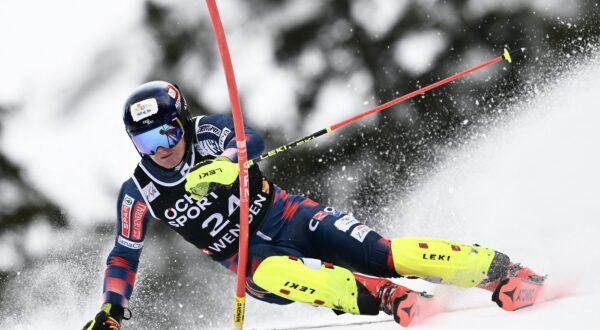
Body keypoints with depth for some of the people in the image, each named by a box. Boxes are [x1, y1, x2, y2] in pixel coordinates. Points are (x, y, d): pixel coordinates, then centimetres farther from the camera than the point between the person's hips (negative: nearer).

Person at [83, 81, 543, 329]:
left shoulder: (209, 133, -8)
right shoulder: (140, 194, -2)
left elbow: (253, 141, -29)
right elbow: (124, 256, 8)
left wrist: (224, 162, -50)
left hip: (288, 218, 0)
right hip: (249, 260, 0)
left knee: (383, 255, -20)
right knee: (273, 275, -38)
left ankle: (502, 272, -18)